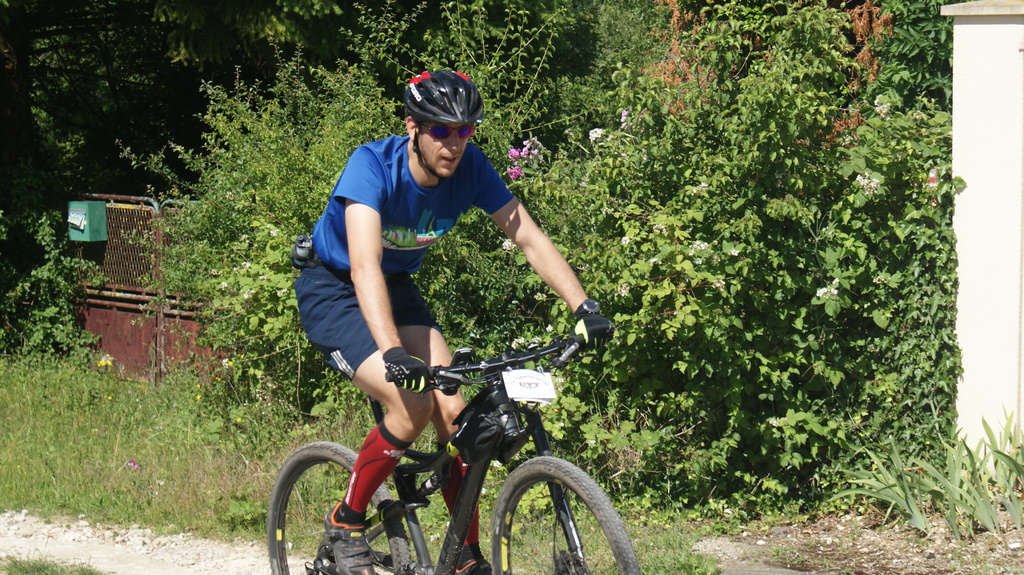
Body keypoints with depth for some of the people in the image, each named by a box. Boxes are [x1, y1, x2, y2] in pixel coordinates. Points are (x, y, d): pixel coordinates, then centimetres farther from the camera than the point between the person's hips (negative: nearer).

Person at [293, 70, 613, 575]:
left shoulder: (470, 168, -16)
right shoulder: (372, 167, -31)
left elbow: (529, 238, -14)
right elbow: (365, 266, -43)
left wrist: (584, 307, -27)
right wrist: (393, 353, -56)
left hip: (398, 287, 5)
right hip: (332, 292, -5)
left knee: (454, 410, -13)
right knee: (412, 404, -25)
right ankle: (345, 521, -5)